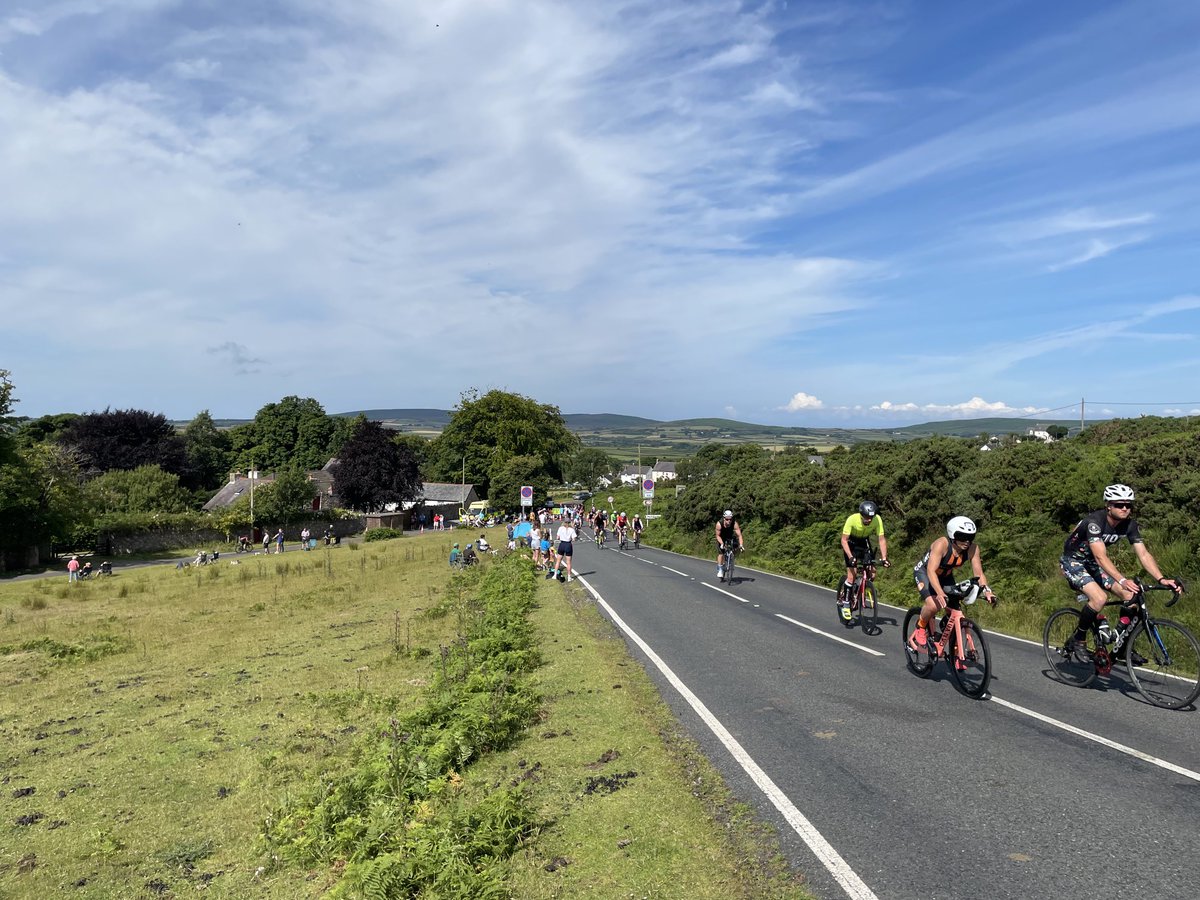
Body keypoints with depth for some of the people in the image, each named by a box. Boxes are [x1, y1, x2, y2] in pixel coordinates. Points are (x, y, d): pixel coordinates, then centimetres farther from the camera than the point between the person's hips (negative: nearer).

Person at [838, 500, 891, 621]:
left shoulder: (877, 519, -25)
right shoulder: (852, 519, -32)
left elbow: (881, 539, -20)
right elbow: (844, 540, -28)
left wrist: (884, 558, -30)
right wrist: (851, 557, -40)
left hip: (864, 542, 3)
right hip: (851, 543, -3)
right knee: (851, 576, -14)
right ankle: (845, 604, -1)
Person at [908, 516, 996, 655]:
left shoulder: (972, 548, -20)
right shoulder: (941, 544, -35)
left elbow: (978, 573, -17)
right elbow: (931, 571, -42)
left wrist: (986, 590, -35)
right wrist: (940, 593, -56)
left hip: (945, 576, 6)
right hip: (924, 572, -5)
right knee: (934, 605, -29)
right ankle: (920, 628, 1)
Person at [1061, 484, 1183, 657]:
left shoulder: (1130, 524, -9)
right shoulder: (1094, 521, -31)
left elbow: (1143, 554, -13)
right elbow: (1101, 557, -39)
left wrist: (1162, 579, -28)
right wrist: (1122, 581, -50)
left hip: (1092, 563, 7)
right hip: (1073, 561, -7)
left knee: (1130, 595, -7)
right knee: (1099, 598, -28)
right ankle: (1077, 640, -8)